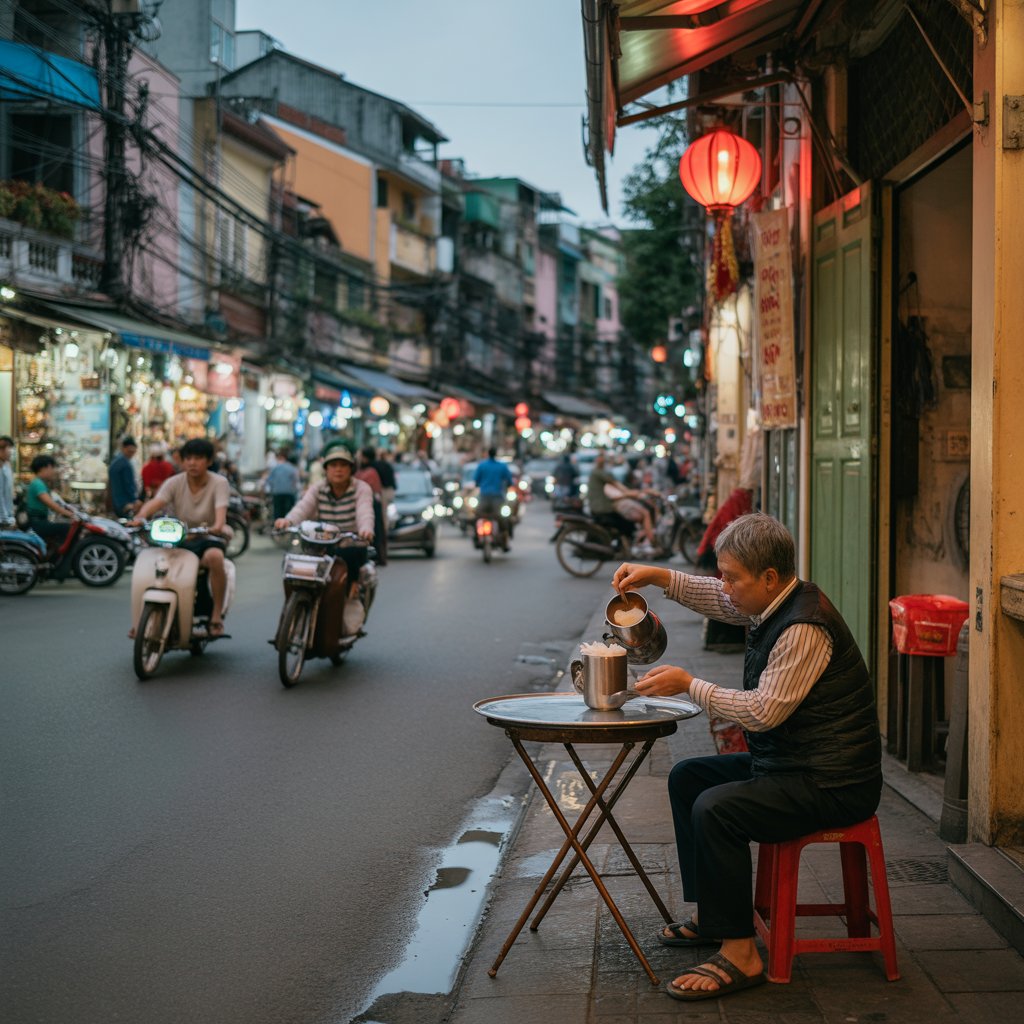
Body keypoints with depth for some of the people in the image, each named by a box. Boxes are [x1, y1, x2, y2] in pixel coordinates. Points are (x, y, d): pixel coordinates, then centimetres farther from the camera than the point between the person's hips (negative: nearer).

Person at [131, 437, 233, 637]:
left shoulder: (218, 483, -5)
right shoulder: (174, 483, 1)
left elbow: (221, 510, -23)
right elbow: (155, 502, -15)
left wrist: (217, 526, -47)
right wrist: (140, 516, -38)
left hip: (208, 539, -3)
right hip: (178, 539, 3)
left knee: (214, 557, -38)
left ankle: (217, 615, -24)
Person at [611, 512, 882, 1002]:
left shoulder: (804, 628, -25)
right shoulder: (774, 603, 6)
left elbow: (762, 710, -26)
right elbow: (715, 598, 25)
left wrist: (688, 685, -16)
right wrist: (657, 576, 13)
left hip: (831, 786, -11)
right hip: (785, 761, 11)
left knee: (715, 809, -27)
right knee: (687, 778, 18)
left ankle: (739, 954, -19)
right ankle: (710, 914, 23)